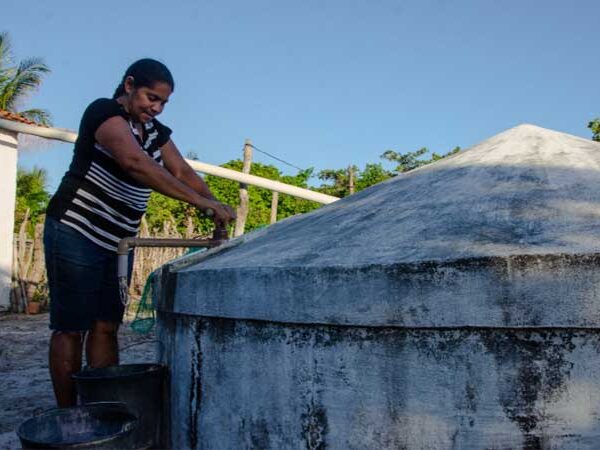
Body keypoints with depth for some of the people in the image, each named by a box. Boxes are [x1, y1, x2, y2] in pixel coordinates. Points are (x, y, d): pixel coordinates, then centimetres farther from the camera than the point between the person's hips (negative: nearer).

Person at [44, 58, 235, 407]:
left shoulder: (156, 132, 10)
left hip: (118, 241, 8)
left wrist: (216, 206, -17)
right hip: (76, 232, -7)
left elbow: (183, 172, 2)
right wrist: (201, 202, -37)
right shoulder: (104, 112, -15)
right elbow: (136, 163, -32)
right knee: (71, 329, 0)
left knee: (106, 328, 8)